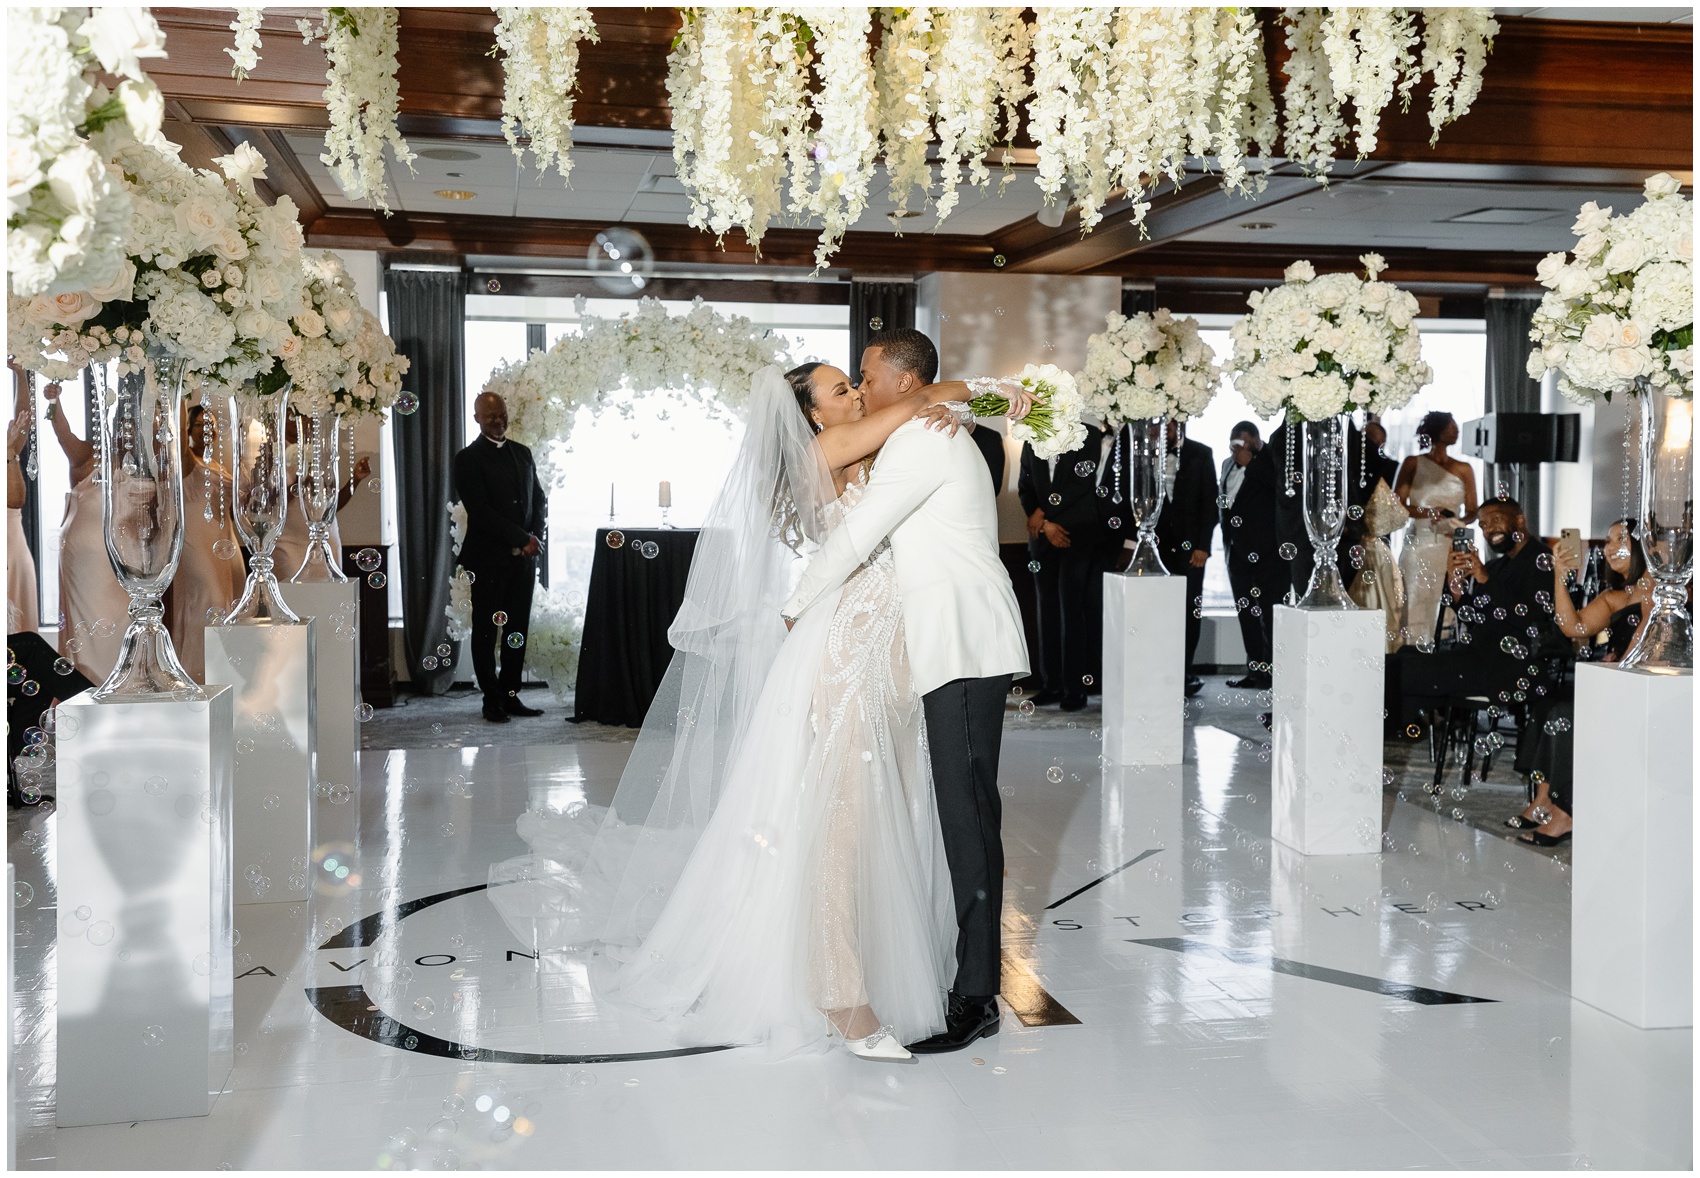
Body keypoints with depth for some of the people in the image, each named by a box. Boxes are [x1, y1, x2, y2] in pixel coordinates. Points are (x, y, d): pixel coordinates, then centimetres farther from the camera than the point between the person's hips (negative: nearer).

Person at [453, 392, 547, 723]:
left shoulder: (522, 453, 14)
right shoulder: (468, 459, -6)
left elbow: (538, 498, 16)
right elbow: (480, 511, -13)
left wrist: (535, 536, -3)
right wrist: (523, 539, -15)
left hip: (524, 558, 6)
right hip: (489, 558, -5)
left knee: (517, 630, 8)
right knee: (486, 630, 3)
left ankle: (511, 695, 16)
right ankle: (492, 699, 10)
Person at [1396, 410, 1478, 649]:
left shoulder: (1463, 469, 14)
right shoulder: (1413, 464, 7)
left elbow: (1472, 511, 10)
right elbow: (1396, 505, 0)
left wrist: (1459, 521, -12)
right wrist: (1427, 513, -16)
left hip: (1450, 546, 2)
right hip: (1418, 543, -2)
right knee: (1415, 600, -10)